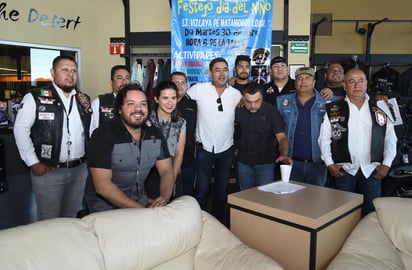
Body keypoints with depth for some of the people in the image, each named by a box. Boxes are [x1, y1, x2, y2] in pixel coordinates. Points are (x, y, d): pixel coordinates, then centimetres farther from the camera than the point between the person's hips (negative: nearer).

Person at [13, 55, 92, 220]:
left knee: (72, 218, 18)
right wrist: (33, 163, -9)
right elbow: (20, 129, -7)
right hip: (48, 171, -4)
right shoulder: (35, 98, -7)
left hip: (79, 170, 4)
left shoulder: (84, 100, 8)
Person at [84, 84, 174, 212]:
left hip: (141, 200, 5)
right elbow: (102, 186, -22)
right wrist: (141, 209, -23)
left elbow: (166, 171, 0)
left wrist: (164, 198, -20)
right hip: (106, 204, -4)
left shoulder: (155, 134, -2)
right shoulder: (103, 135, -17)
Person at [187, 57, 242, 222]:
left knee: (221, 191, 15)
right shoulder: (199, 89, -10)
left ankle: (218, 222, 33)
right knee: (201, 190, 5)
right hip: (204, 148, -2)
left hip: (226, 149, 3)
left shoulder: (236, 94, -2)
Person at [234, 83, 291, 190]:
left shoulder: (271, 111, -13)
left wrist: (283, 154, -35)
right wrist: (235, 149, -1)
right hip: (243, 162, 3)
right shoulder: (238, 111, -5)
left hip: (266, 162, -3)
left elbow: (282, 137, -18)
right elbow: (234, 133, 11)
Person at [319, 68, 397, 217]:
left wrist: (386, 164, 0)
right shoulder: (333, 110, 0)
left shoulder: (380, 110, 6)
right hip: (343, 170, -1)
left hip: (372, 170, 2)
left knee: (371, 211, 9)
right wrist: (330, 164, -5)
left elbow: (390, 139, 8)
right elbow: (324, 139, 1)